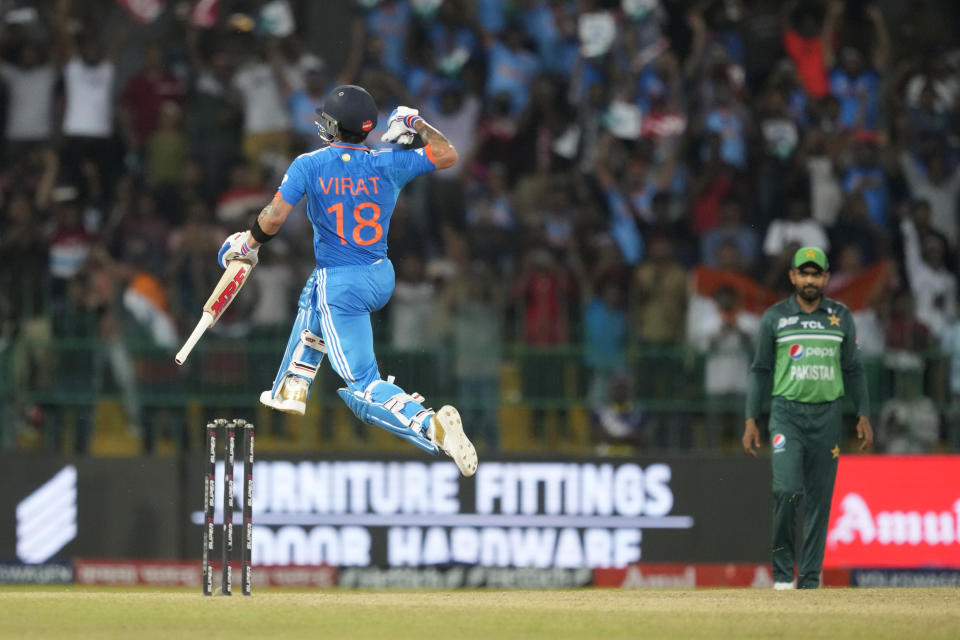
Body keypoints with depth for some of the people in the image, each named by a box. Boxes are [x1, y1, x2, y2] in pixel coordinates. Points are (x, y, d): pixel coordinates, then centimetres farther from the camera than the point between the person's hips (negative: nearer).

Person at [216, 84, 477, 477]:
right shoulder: (386, 165, -2)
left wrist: (248, 244, 4)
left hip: (341, 286, -6)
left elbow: (274, 217, -15)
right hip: (382, 278, 6)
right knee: (313, 298, 38)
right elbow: (447, 155, 6)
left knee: (364, 389, -7)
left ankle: (430, 425, -32)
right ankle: (291, 390, 48)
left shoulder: (310, 165, -10)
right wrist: (415, 124, 20)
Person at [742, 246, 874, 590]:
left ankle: (810, 578, 7)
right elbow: (760, 370, 6)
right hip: (787, 413, -2)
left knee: (820, 497, 2)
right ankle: (782, 569, -1)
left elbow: (853, 369, 12)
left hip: (827, 414, 2)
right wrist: (751, 421, 1)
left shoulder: (841, 317, 7)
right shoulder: (775, 317, 3)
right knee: (787, 489, -17)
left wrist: (863, 416, 4)